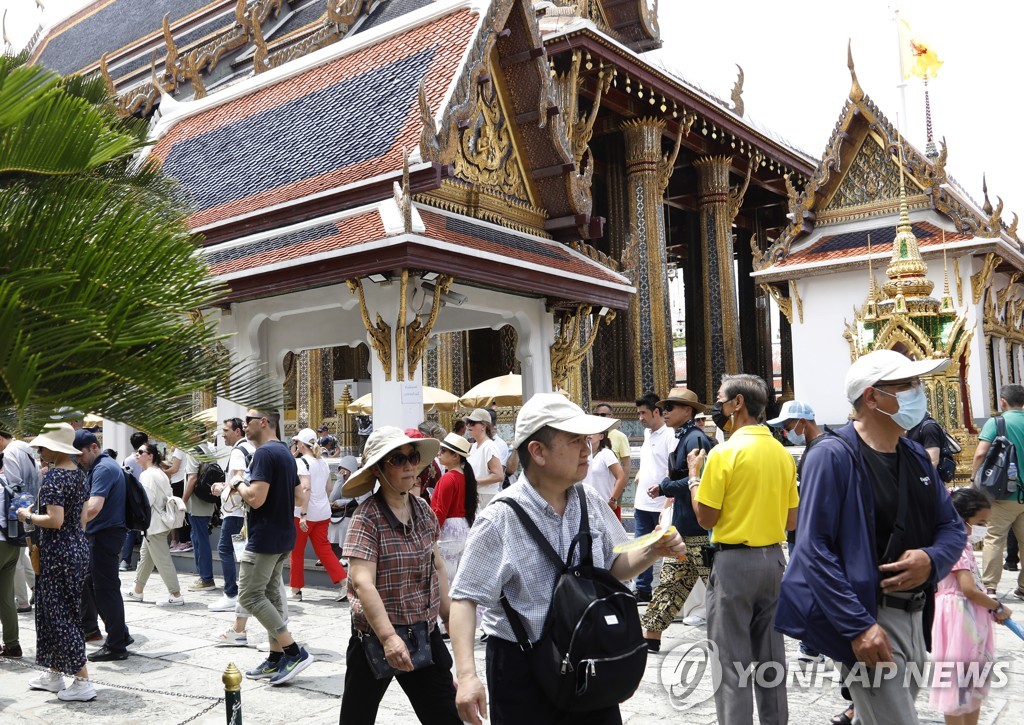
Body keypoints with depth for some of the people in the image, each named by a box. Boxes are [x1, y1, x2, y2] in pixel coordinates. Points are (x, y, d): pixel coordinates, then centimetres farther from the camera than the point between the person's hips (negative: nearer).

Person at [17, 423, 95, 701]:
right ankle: (54, 675, 29)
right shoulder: (79, 474, 10)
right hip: (78, 547, 9)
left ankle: (83, 682, 0)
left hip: (58, 553, -9)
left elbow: (55, 520, -25)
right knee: (56, 612, 19)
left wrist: (28, 517, -9)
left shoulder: (54, 476, -18)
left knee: (60, 616, -2)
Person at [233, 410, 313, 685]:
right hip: (284, 537, 10)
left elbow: (256, 498, -24)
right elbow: (299, 499, 17)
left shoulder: (265, 453, -16)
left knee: (249, 595, -5)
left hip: (264, 538, -10)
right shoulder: (285, 453, 14)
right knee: (271, 594, 13)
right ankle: (276, 659, 16)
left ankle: (294, 652, -7)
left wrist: (238, 485, -7)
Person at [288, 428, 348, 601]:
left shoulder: (302, 462, -12)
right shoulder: (323, 462, 10)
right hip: (323, 512, 7)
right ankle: (344, 583, -3)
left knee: (296, 552, 8)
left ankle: (296, 590, 17)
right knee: (323, 549, 9)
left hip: (305, 513, -7)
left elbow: (306, 488, -22)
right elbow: (328, 487, 14)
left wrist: (303, 514, -24)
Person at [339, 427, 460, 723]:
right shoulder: (367, 518, -16)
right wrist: (389, 637, -35)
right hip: (376, 638, -5)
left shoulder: (423, 510, 3)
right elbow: (362, 583, -25)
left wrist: (450, 619, 15)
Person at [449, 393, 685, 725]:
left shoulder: (591, 502, 0)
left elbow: (614, 567, 13)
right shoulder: (499, 520, -17)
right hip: (522, 668, -5)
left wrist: (652, 551, -6)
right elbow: (466, 598, -15)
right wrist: (467, 675, -25)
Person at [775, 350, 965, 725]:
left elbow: (952, 527, 14)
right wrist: (857, 626, -24)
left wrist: (932, 559, -9)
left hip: (915, 614, 8)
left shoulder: (915, 455, 9)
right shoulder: (833, 455, -15)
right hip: (867, 616, -8)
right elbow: (814, 549, -19)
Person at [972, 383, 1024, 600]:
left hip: (1004, 493, -4)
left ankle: (989, 587, 0)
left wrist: (976, 480, -4)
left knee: (994, 539, 3)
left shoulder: (995, 422, -9)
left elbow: (980, 454, -18)